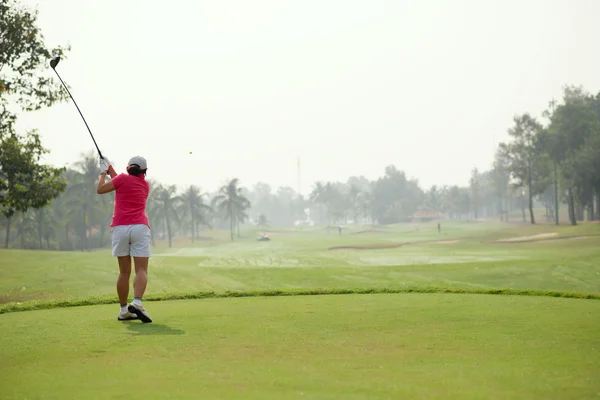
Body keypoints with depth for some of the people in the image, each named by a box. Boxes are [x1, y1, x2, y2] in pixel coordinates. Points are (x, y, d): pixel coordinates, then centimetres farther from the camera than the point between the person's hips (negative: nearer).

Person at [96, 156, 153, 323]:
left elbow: (100, 189, 10)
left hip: (120, 227, 0)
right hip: (140, 227, 0)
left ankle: (124, 310, 9)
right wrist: (111, 169, 38)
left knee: (124, 271, 7)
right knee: (141, 269, -6)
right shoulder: (146, 185, 19)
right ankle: (137, 303, -27)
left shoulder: (123, 178, 6)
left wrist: (103, 172, 25)